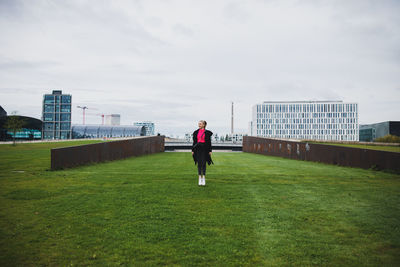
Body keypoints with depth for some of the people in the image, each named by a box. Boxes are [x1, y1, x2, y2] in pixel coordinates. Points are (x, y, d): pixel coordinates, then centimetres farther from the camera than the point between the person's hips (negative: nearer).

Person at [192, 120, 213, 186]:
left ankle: (203, 179, 5)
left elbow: (209, 142, -1)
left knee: (203, 163, -2)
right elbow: (194, 141, 9)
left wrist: (210, 151, -5)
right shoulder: (196, 132, 8)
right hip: (198, 149, 3)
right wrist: (193, 150, 5)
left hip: (204, 148, -2)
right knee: (199, 163, 2)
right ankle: (200, 179, 8)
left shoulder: (207, 132, -1)